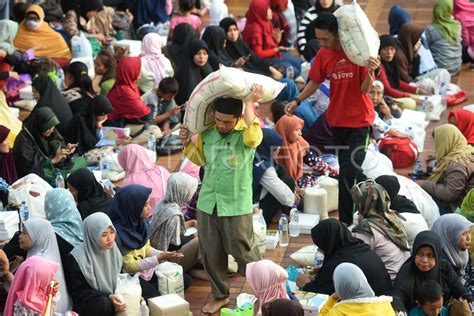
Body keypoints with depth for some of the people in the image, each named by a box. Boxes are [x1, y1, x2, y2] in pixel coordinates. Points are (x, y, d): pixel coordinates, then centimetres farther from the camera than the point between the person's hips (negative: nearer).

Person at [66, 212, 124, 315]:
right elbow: (79, 292, -13)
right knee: (105, 304, -36)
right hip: (87, 303, -6)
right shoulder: (77, 258, -16)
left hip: (114, 296, 6)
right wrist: (108, 297, -24)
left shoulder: (113, 249, 3)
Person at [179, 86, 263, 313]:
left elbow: (253, 137, -39)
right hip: (207, 203, 5)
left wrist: (250, 103, -33)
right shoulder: (207, 132, 3)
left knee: (243, 252, 3)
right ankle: (220, 295, 30)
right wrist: (187, 143, 1)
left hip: (237, 205, -5)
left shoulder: (246, 132, -13)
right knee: (211, 254, 12)